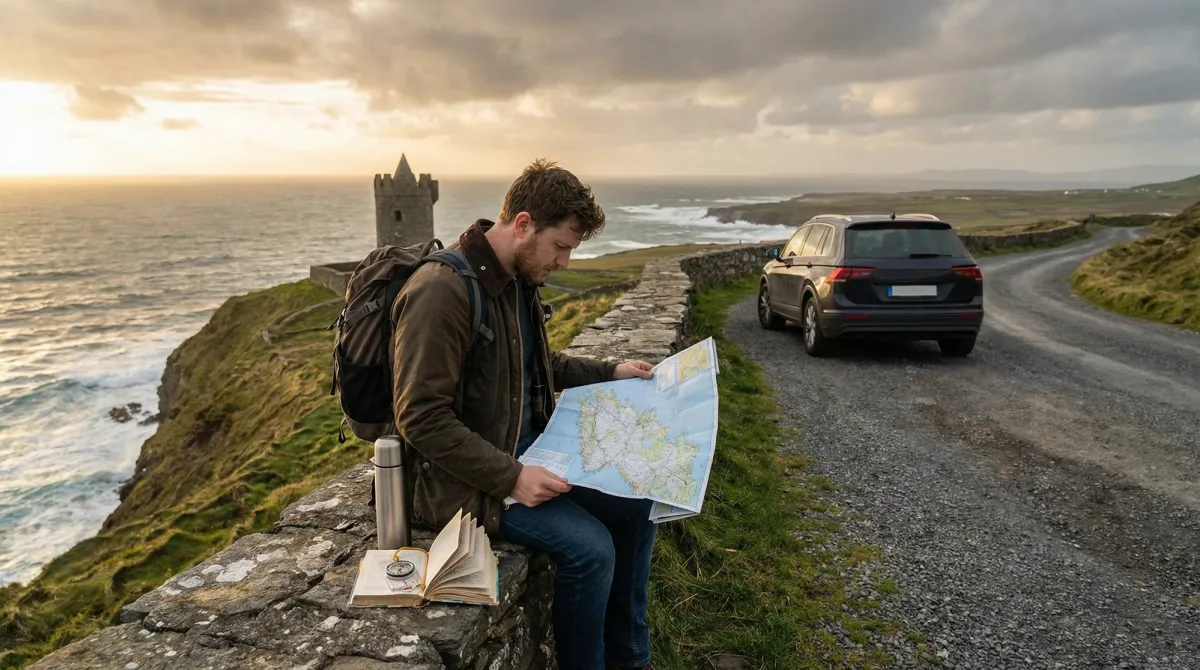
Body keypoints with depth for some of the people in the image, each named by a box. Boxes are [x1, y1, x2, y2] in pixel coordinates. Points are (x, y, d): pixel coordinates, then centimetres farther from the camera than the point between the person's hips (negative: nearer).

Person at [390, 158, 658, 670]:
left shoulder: (518, 279, 5)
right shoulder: (442, 291, -23)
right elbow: (421, 418, -24)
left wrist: (609, 372, 12)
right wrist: (510, 477, -27)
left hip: (528, 449, 9)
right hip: (468, 476, -9)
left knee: (634, 504, 4)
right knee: (590, 548, -21)